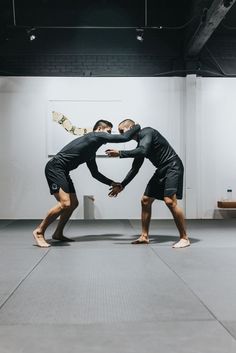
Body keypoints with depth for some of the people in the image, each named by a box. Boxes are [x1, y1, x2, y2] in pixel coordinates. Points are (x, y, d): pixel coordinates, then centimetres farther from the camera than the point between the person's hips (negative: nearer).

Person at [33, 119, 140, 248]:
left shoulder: (90, 152, 22)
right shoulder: (96, 136, -5)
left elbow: (95, 173, 28)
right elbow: (124, 138, -9)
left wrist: (112, 183, 21)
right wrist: (138, 126, 7)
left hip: (62, 171, 10)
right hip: (55, 168, -10)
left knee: (73, 203, 12)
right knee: (65, 203, -18)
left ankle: (58, 233, 24)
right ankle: (39, 231, -3)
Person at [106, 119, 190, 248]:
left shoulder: (147, 132, -10)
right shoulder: (140, 145, 15)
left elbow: (142, 151, -29)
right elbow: (134, 169, 20)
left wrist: (119, 153, -24)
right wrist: (121, 186, 17)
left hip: (173, 167, -9)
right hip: (161, 170, 10)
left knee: (170, 201, -22)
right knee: (145, 200, 6)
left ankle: (184, 238, -12)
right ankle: (144, 236, 14)